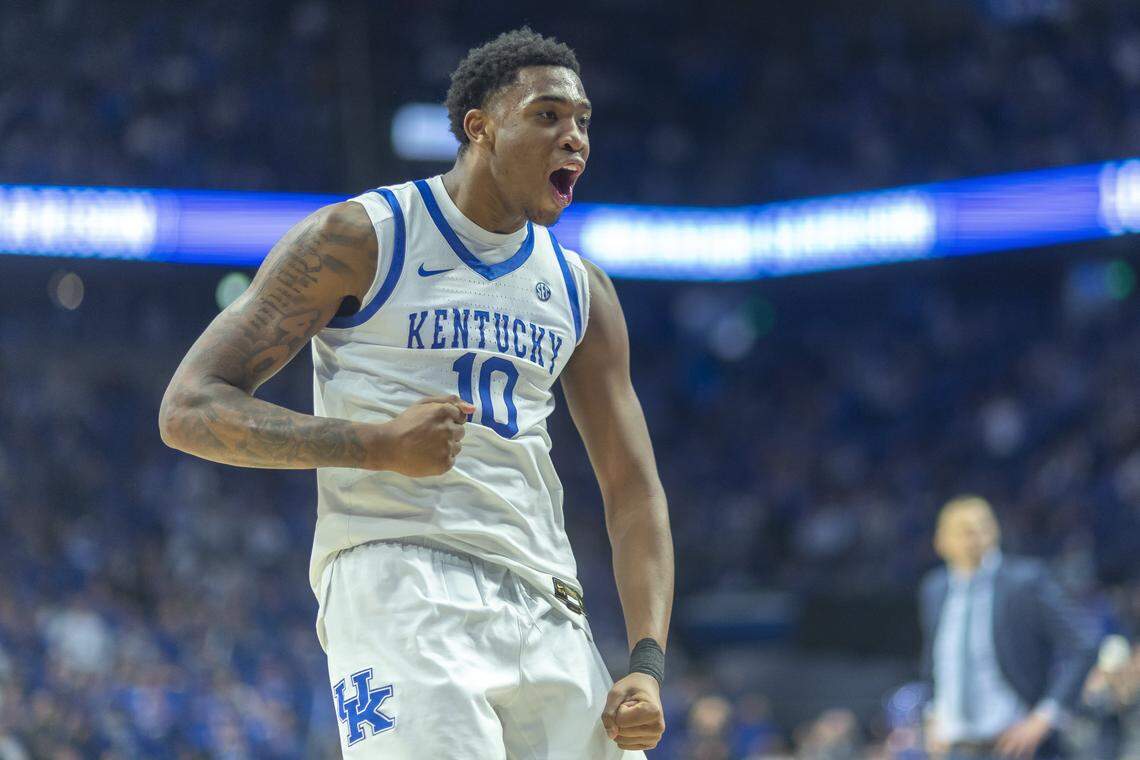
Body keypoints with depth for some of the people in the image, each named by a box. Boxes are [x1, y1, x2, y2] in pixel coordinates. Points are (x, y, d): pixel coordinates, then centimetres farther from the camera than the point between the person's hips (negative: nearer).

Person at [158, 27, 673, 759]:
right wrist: (379, 445, -16)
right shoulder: (361, 239, 0)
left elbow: (633, 489, 17)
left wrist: (647, 664, 1)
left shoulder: (582, 291, 17)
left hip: (548, 610, 6)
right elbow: (189, 409, -4)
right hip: (397, 579, -6)